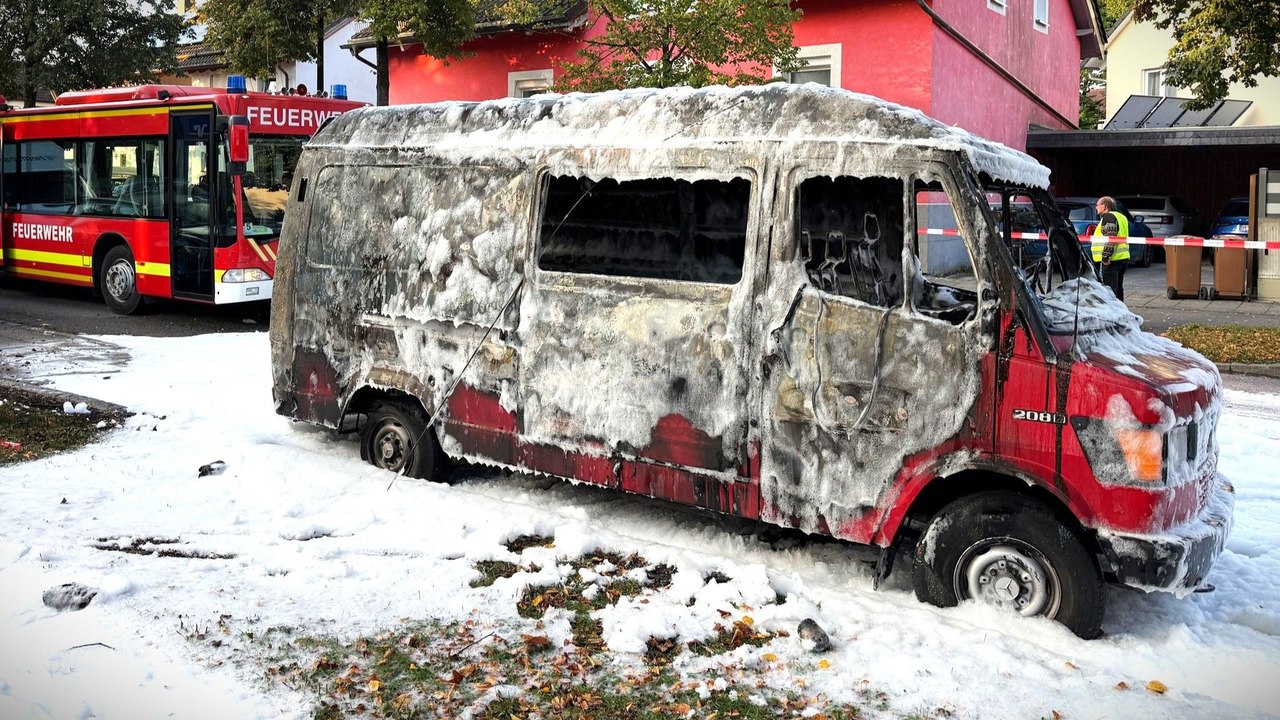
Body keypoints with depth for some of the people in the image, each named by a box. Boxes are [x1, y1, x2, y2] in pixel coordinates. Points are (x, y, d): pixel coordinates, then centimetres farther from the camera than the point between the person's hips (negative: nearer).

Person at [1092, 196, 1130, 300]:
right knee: (1118, 289, 16)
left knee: (1110, 289, -11)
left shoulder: (1108, 217, -11)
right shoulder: (1121, 216, 22)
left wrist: (1105, 257, -23)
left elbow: (1110, 239, -21)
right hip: (1122, 258, 10)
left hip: (1112, 260, -10)